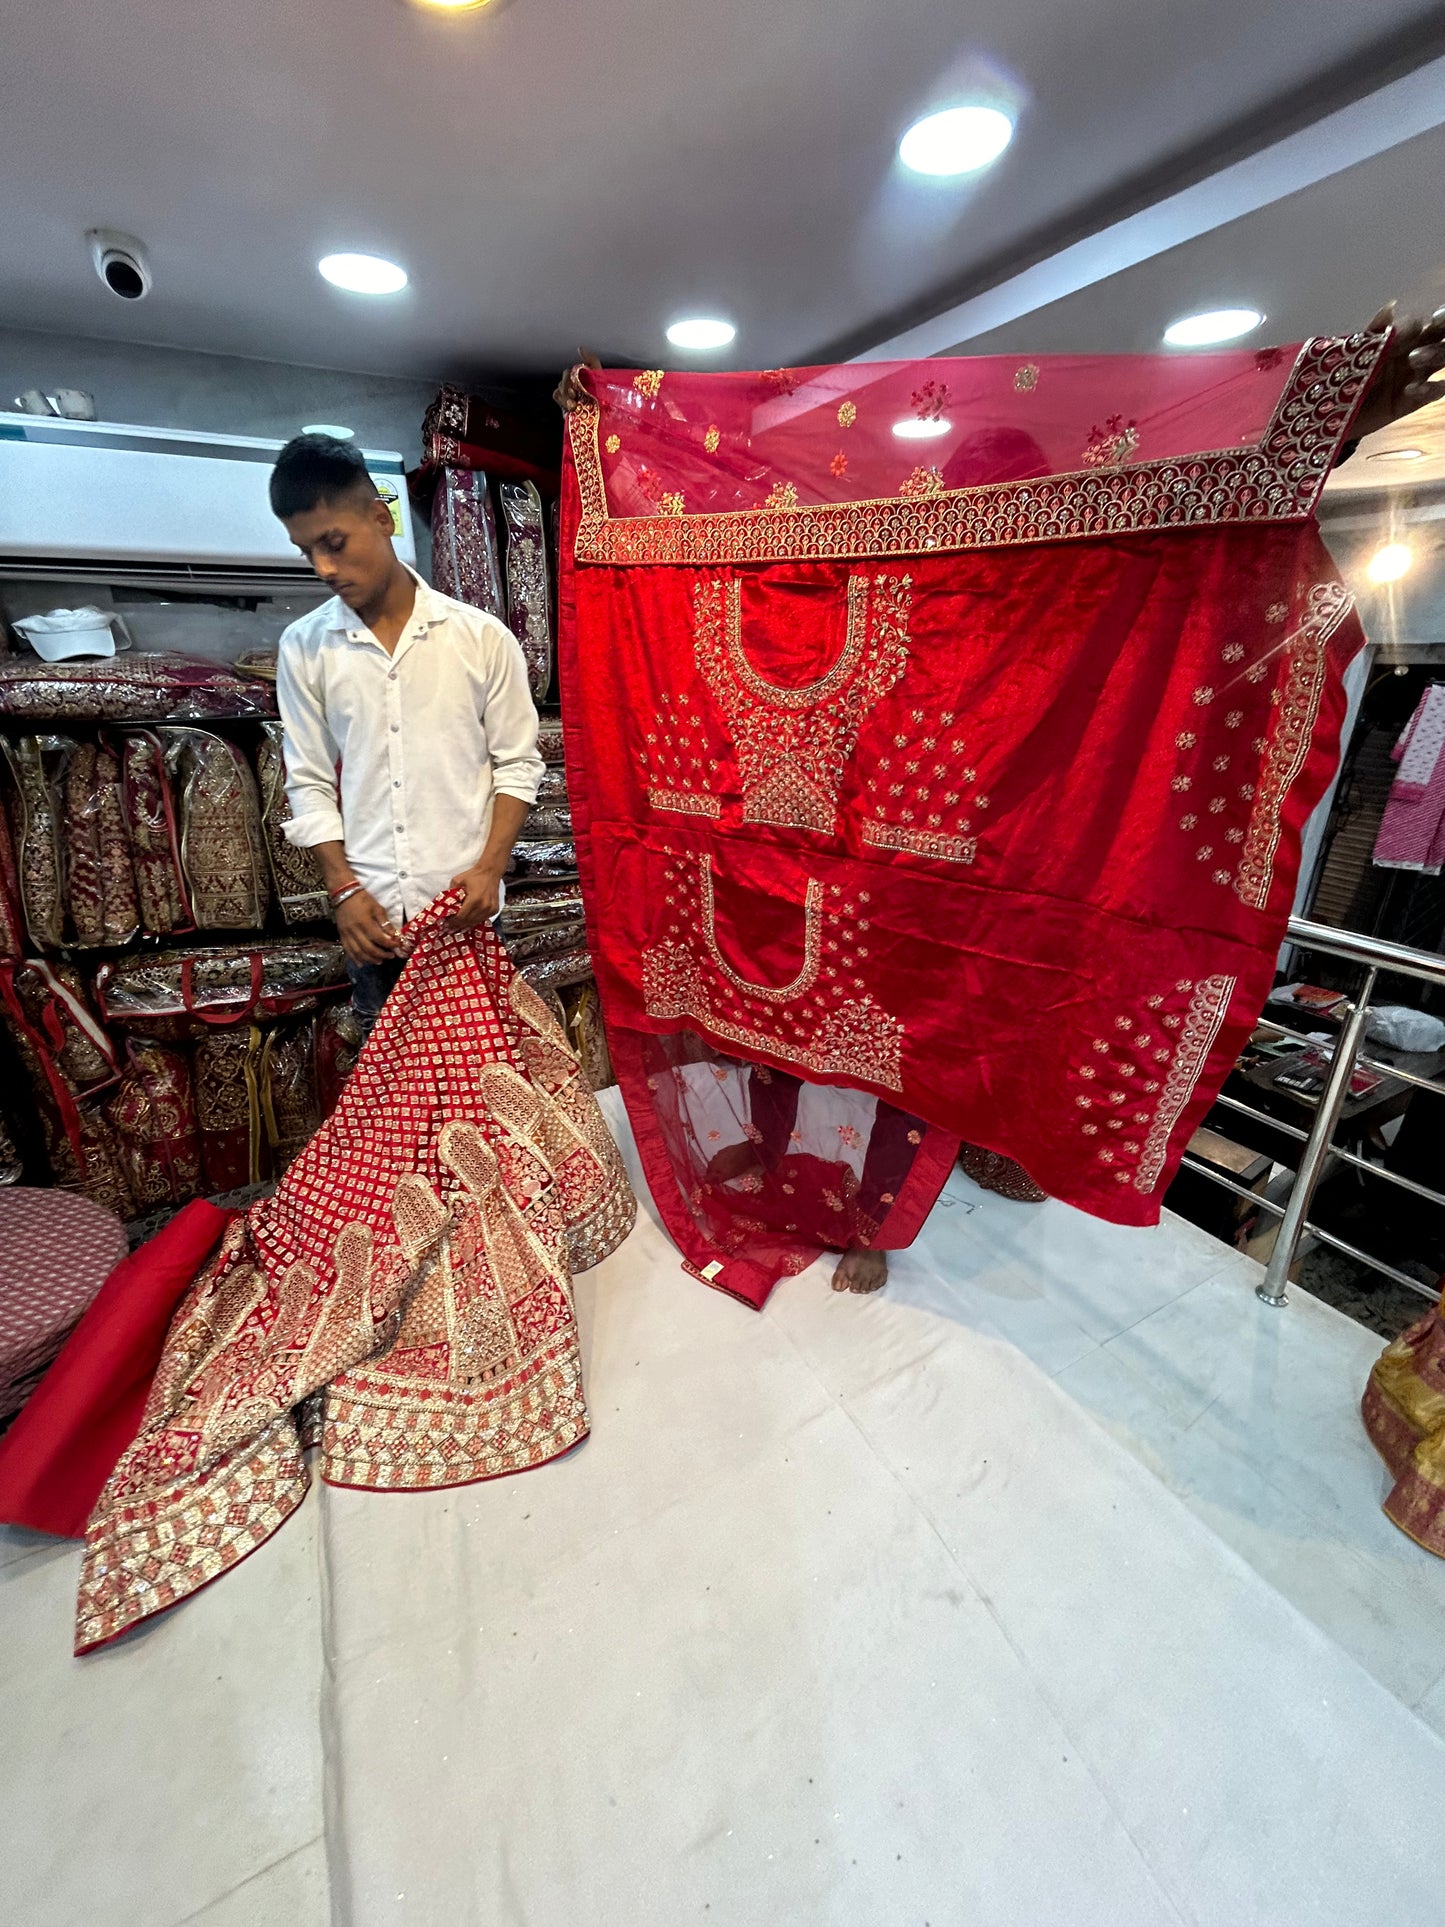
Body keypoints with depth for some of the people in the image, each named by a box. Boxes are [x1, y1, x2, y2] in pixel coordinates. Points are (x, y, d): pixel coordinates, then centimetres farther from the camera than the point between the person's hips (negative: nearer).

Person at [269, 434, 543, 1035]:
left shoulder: (482, 636, 1)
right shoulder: (303, 648, 6)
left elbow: (518, 762, 3)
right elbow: (310, 783, 8)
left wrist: (489, 866, -9)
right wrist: (343, 887, -3)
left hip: (465, 913, -1)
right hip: (369, 918, 2)